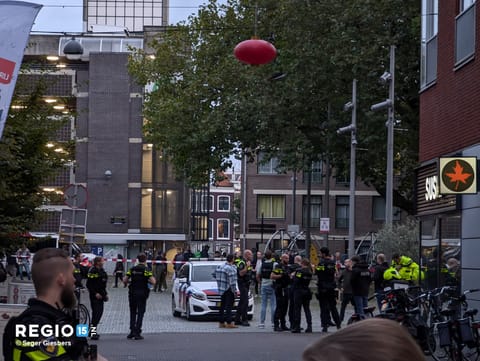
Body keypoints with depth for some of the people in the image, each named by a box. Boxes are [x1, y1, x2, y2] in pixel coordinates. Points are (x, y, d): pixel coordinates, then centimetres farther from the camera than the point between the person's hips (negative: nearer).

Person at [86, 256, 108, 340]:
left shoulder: (102, 271, 14)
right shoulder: (92, 271, -13)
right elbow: (89, 285, -16)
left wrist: (105, 293, 16)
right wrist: (95, 293, -20)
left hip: (100, 295, 9)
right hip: (95, 296, -9)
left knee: (100, 312, 10)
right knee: (96, 312, -11)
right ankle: (93, 333, -8)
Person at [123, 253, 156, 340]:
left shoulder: (132, 269, 2)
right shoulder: (146, 270, -9)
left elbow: (124, 280, 0)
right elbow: (153, 282, -17)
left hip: (132, 293, 3)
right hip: (142, 294, -3)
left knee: (133, 312, 15)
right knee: (140, 313, 3)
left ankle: (132, 331, 12)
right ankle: (137, 333, 0)